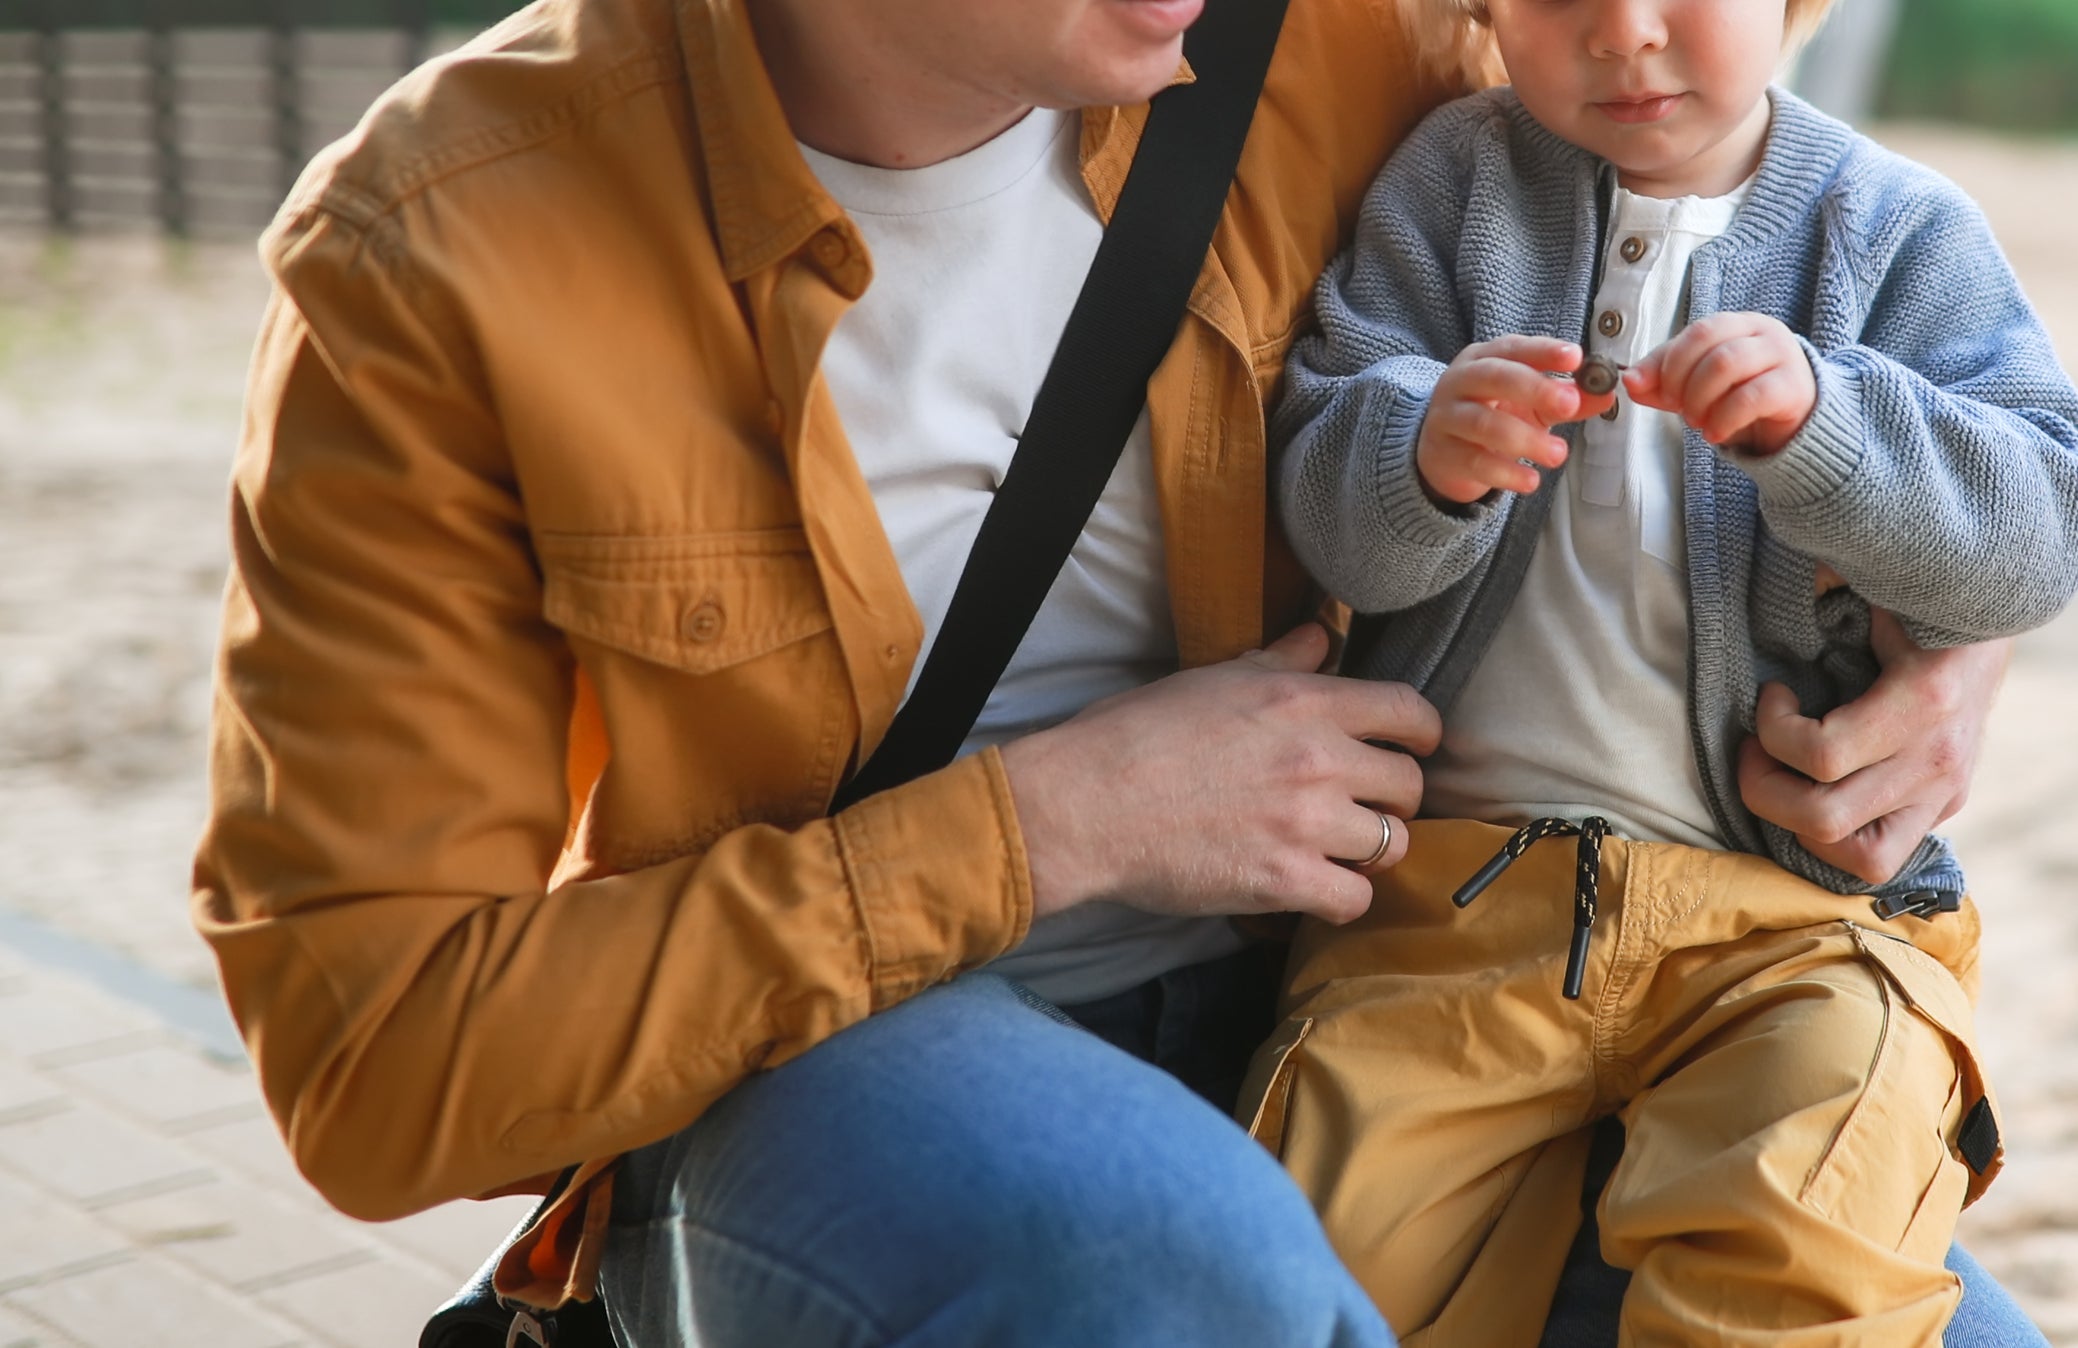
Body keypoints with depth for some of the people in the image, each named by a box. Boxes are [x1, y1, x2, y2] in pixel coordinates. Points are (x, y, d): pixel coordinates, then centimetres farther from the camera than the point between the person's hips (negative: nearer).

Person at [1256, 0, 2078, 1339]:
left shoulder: (1900, 230, 6)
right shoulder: (1450, 181, 7)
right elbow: (1330, 516, -2)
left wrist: (1822, 423, -23)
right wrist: (1425, 456, -25)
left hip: (1796, 909, -1)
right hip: (1450, 889, 1)